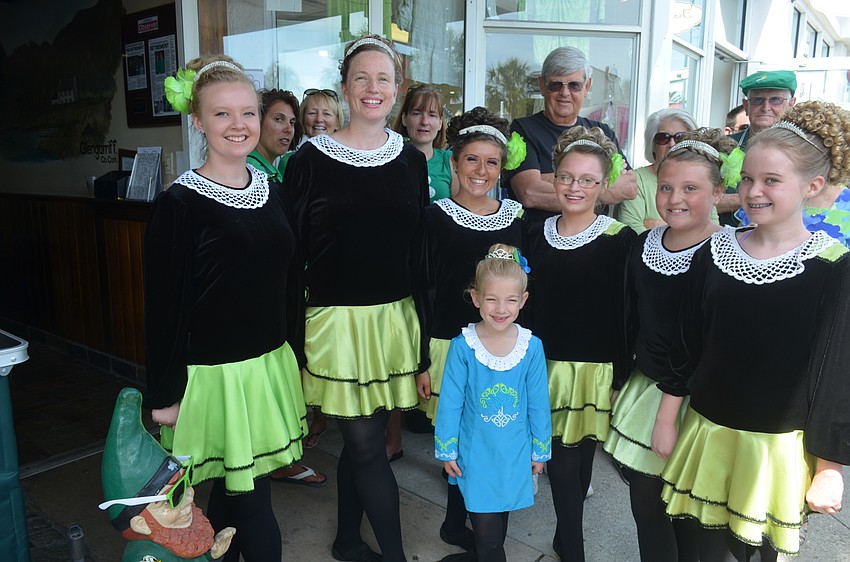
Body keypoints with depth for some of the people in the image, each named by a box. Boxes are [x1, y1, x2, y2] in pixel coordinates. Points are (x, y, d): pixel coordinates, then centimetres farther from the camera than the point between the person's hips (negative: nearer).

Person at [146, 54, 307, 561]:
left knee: (234, 493, 16)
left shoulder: (271, 191, 7)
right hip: (215, 375, -5)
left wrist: (295, 357, 15)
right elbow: (164, 304, -10)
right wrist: (166, 392, -7)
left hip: (271, 365, 5)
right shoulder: (180, 204, -11)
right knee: (252, 502, 3)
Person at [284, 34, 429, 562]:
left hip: (395, 317, 3)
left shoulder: (411, 160, 5)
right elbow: (291, 253, -3)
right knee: (367, 445, 0)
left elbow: (420, 254, 7)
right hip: (335, 319, -3)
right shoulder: (311, 158, -3)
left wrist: (425, 338, 5)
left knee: (361, 440, 14)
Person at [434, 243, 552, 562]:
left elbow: (539, 404, 0)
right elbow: (450, 402, -7)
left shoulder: (532, 347, -10)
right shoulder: (462, 346, -15)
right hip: (475, 453, -2)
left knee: (500, 516, 18)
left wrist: (540, 450, 7)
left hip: (514, 453, 2)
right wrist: (446, 451, -3)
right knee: (486, 524, -1)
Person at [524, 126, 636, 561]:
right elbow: (528, 304, 9)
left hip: (594, 369, -3)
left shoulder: (619, 238, -6)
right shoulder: (538, 234, 6)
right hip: (544, 366, 3)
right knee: (560, 463, 8)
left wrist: (620, 375, -8)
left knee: (573, 463, 6)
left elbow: (624, 314, -7)